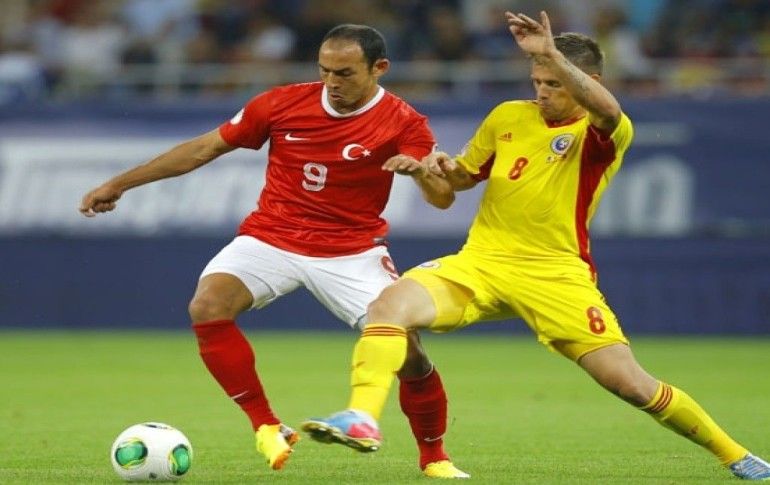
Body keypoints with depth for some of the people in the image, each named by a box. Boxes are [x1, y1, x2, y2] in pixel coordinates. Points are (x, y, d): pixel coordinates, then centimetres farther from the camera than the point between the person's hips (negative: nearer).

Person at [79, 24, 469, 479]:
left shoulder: (403, 122, -8)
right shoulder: (283, 103, -4)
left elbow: (443, 198, -12)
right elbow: (203, 148, 5)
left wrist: (420, 170, -37)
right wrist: (119, 184, 7)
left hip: (352, 250, -1)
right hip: (271, 237, 1)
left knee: (407, 349, -14)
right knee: (208, 307, -26)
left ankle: (434, 457, 13)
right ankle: (268, 428, -16)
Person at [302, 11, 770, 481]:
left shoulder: (603, 134, -6)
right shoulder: (507, 117, 9)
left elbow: (607, 111, -33)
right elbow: (464, 178, 23)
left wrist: (551, 54, -42)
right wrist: (443, 169, -1)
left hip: (556, 274, -4)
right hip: (481, 261, 4)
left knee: (633, 384, -10)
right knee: (392, 303, -25)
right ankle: (361, 417, -37)